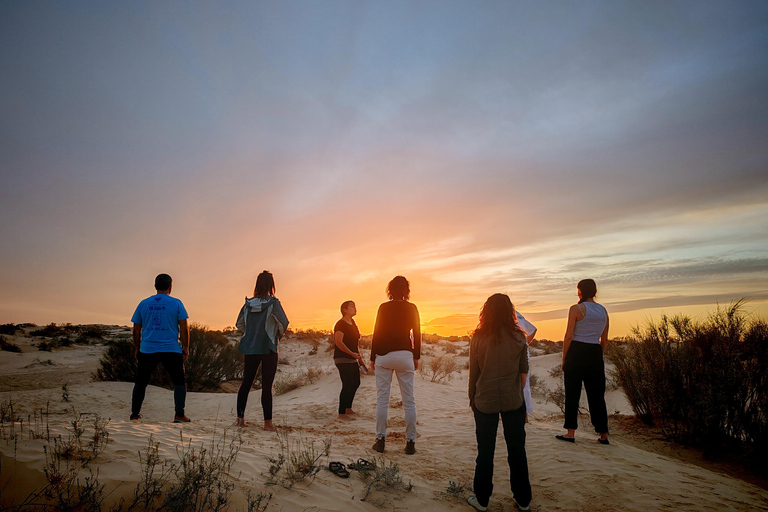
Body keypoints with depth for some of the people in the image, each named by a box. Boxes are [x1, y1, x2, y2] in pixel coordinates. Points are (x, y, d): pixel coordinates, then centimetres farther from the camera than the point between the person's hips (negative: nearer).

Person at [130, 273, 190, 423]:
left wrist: (137, 348, 21)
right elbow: (184, 328, -5)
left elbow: (136, 329, 10)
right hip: (171, 350, -2)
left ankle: (135, 414, 20)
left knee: (141, 382, 17)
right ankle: (179, 415, -1)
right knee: (179, 382, 7)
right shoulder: (176, 303, -2)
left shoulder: (143, 304, 7)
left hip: (147, 350, 3)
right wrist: (186, 347, 2)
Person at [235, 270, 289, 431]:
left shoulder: (248, 303, 3)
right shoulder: (273, 303, -11)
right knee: (266, 386, -1)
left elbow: (239, 324, 10)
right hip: (268, 348, -4)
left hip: (250, 348, 5)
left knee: (246, 383, 13)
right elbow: (283, 322, -18)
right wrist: (279, 335, 2)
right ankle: (268, 422, 1)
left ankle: (240, 418, 19)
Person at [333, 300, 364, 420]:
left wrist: (359, 356, 16)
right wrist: (353, 354, -24)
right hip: (342, 359, -10)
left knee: (356, 383, 17)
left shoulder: (352, 323, 14)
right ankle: (341, 413, -4)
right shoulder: (340, 324, -14)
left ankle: (348, 408, 31)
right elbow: (338, 342, -23)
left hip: (352, 360, 10)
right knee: (347, 385, -11)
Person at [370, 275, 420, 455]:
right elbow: (417, 335, 4)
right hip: (405, 356, 1)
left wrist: (373, 358, 6)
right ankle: (410, 442, 8)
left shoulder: (384, 308, -1)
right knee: (409, 401, 5)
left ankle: (380, 440, 9)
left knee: (382, 400, 6)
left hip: (383, 355, -1)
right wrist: (416, 357, 13)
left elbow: (376, 333, -1)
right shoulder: (412, 309, 2)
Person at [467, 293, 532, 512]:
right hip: (513, 401, 1)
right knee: (517, 450, 14)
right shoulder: (518, 338, -6)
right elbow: (524, 371, 1)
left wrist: (472, 397, 9)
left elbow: (473, 372, -3)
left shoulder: (478, 338, -10)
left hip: (485, 401, -1)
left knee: (485, 451, 11)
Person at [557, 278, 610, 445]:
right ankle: (603, 435, 17)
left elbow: (568, 336, -11)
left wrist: (564, 358, -3)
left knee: (572, 394, 2)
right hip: (595, 354, 5)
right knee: (597, 395, 12)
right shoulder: (603, 311, 9)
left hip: (576, 353, -5)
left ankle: (571, 433, 5)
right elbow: (604, 339, 12)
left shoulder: (576, 309, -8)